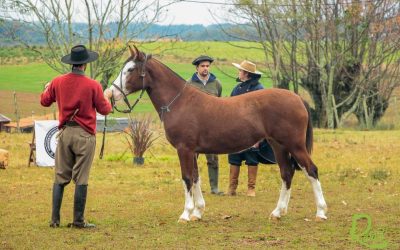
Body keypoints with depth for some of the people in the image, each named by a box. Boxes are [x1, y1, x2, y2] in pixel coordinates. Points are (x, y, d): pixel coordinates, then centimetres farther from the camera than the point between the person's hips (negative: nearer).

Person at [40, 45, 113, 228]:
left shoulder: (58, 82, -1)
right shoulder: (93, 86, -11)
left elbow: (44, 101, 14)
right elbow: (104, 110, 0)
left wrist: (46, 89, 35)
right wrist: (106, 97, 21)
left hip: (64, 132, 3)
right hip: (84, 135, -3)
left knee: (60, 178, 10)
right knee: (81, 179, 0)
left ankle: (55, 219, 9)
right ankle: (78, 220, 2)